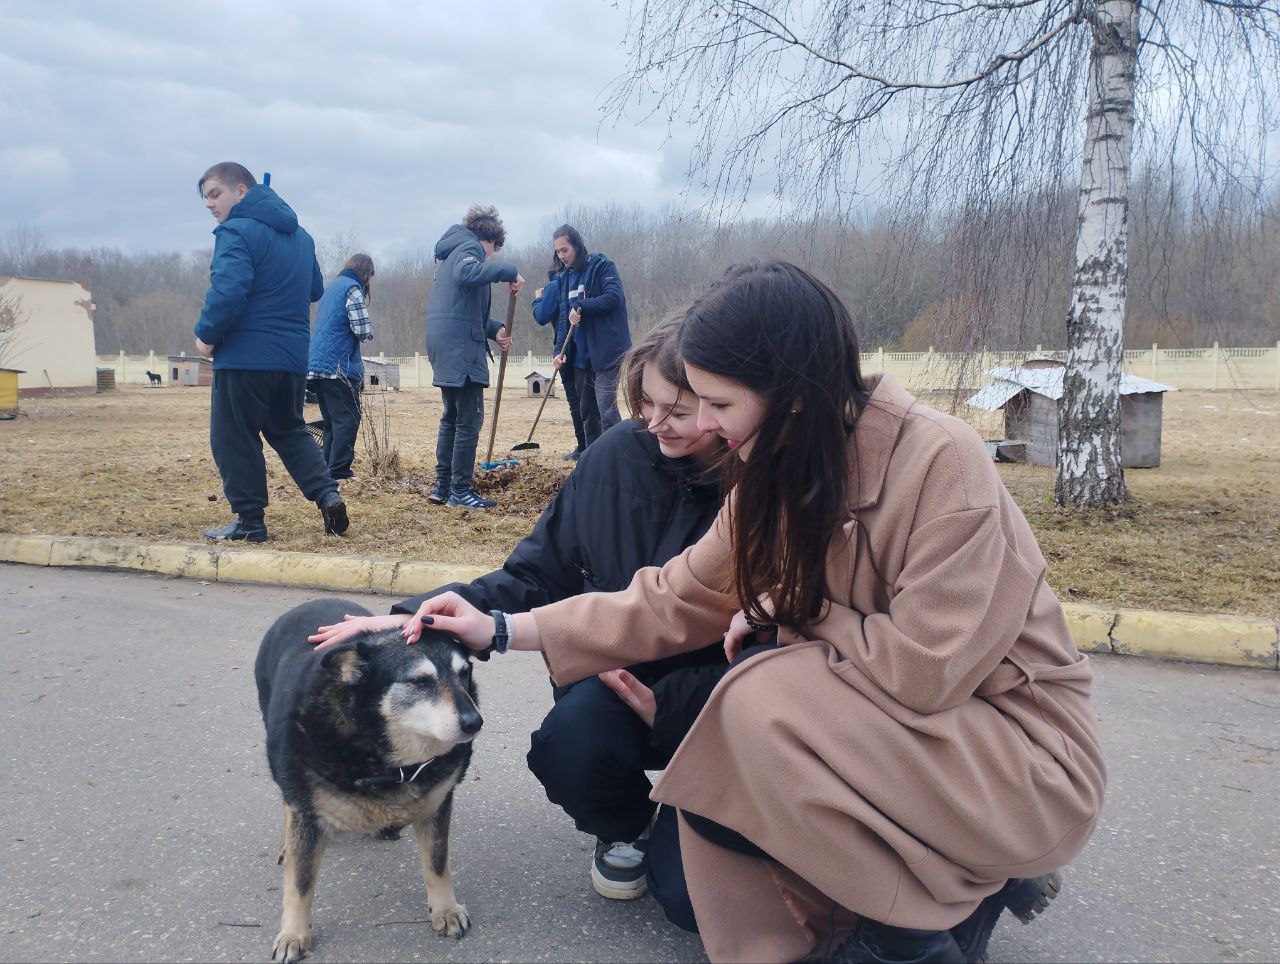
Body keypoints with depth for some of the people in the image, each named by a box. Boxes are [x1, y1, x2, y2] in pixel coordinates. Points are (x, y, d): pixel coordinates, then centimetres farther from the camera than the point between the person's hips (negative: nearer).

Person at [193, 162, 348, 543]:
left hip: (244, 355, -7)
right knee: (288, 430, 20)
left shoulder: (237, 231, -11)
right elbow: (315, 290, 23)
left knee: (234, 438, 5)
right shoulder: (300, 235, 15)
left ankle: (249, 520, 9)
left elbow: (228, 290, -23)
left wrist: (206, 334, -11)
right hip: (293, 355, 8)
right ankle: (327, 494, 3)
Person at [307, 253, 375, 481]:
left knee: (332, 422, 14)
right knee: (348, 420, -6)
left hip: (317, 366, 9)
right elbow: (364, 331, -15)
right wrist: (369, 330, 8)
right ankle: (339, 472, -12)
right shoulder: (352, 289, -7)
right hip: (339, 367, -8)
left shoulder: (332, 286, 20)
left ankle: (325, 470, 14)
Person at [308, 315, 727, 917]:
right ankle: (621, 827, 8)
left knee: (693, 896, -15)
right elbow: (537, 575, -4)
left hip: (710, 696, -2)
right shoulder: (621, 455, -9)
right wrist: (417, 616, -17)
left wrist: (669, 704, -23)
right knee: (567, 752, -31)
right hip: (613, 675, 2)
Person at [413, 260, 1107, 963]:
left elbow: (924, 670, -27)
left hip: (1021, 750, -7)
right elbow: (679, 599, 2)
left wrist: (790, 608, -13)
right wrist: (502, 630, 0)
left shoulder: (939, 461, -25)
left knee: (765, 708, -25)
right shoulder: (779, 474, -3)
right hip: (895, 732, 7)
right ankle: (967, 890, 7)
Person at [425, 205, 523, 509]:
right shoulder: (471, 247, -5)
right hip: (461, 347, -10)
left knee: (452, 417, 17)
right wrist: (508, 270, -25)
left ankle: (442, 487, 20)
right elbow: (467, 274, -30)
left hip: (444, 345, 10)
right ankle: (460, 491, -3)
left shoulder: (454, 251, 25)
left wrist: (495, 330, 10)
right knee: (470, 419, -6)